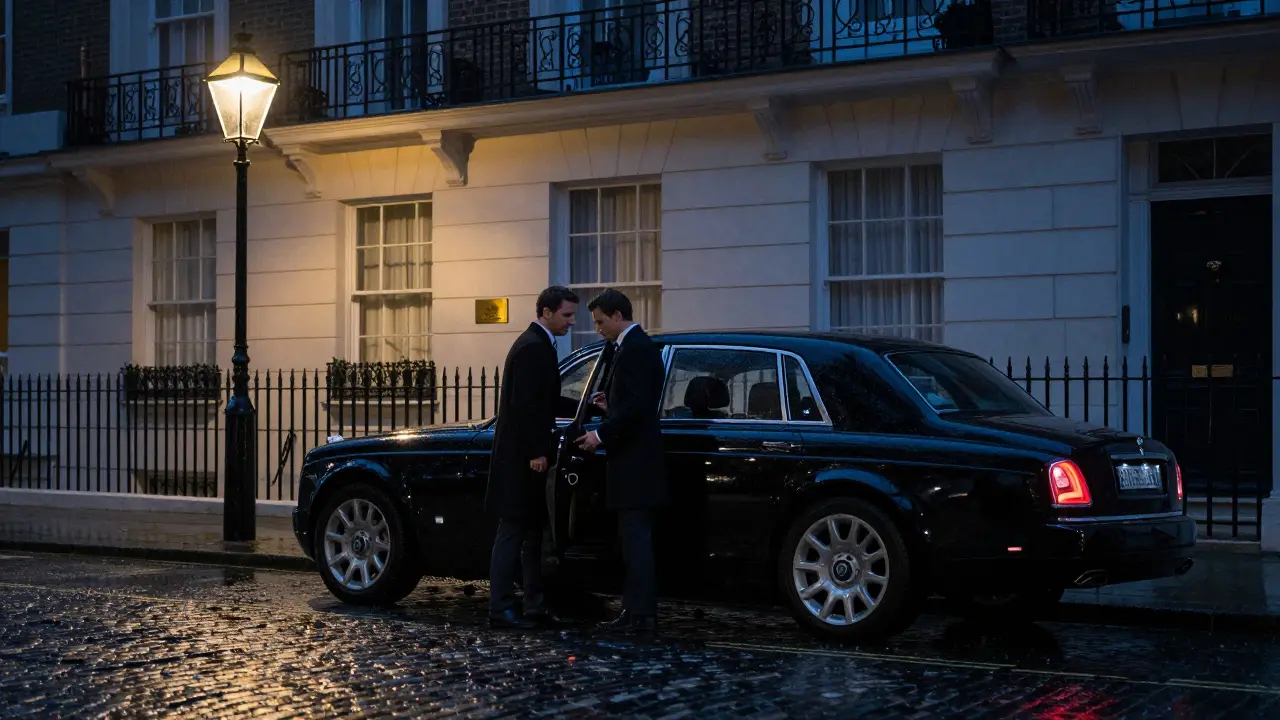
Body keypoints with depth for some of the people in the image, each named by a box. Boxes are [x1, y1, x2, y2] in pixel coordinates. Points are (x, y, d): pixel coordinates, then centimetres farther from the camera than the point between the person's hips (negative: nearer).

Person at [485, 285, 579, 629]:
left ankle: (535, 607, 18)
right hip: (521, 458, -11)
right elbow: (524, 404, -22)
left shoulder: (538, 344, 16)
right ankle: (501, 609, -1)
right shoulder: (533, 347, -16)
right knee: (512, 532, -6)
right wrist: (536, 453, -20)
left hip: (529, 456, 11)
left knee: (533, 534, 13)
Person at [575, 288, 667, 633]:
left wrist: (601, 435, -18)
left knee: (635, 538, -9)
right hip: (633, 459, 11)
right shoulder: (635, 345, 18)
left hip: (634, 460, -11)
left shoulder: (635, 348, -14)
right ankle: (639, 610, 18)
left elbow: (637, 405, -22)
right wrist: (609, 406, 10)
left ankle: (641, 614, -7)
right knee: (636, 538, 13)